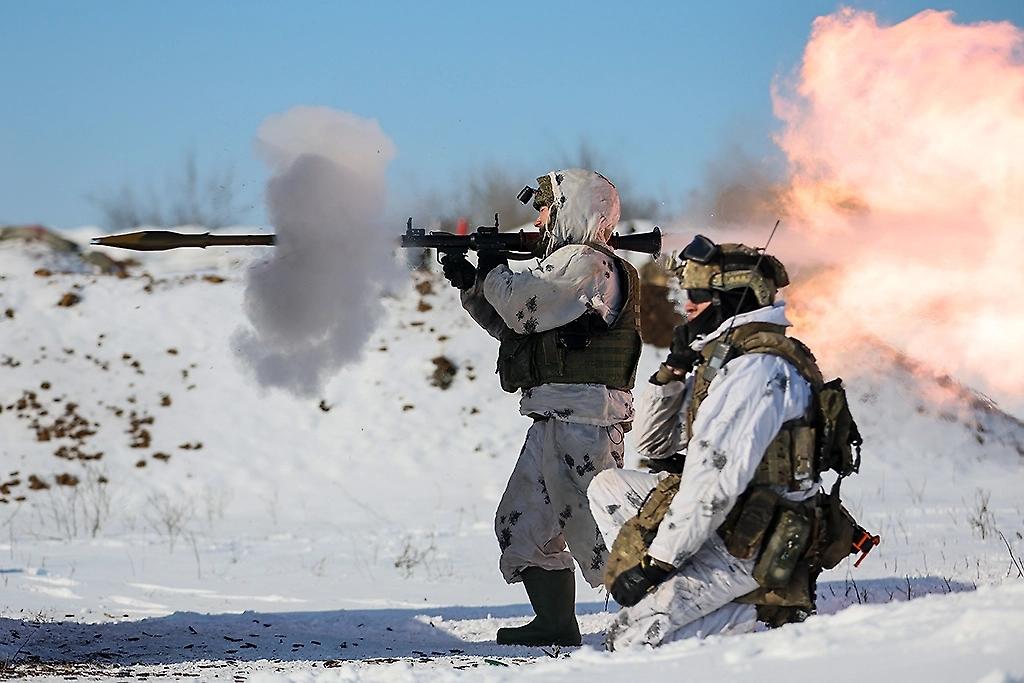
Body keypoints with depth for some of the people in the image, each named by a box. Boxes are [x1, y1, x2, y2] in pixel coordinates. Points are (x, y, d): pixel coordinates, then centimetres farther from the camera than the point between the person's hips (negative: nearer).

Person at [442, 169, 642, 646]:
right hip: (555, 422, 11)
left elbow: (523, 307, -15)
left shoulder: (587, 264, -9)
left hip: (584, 421, -11)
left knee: (593, 520, -14)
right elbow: (514, 329, 24)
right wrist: (470, 285, 16)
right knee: (523, 522, 13)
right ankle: (555, 624, 17)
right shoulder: (567, 263, 23)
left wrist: (492, 271, 3)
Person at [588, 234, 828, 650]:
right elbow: (652, 445, 21)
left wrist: (655, 562, -23)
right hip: (726, 520, 11)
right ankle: (665, 600, 3)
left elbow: (716, 480, -27)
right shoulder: (721, 358, 14)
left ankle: (756, 619, -7)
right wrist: (673, 370, 4)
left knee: (628, 640, -12)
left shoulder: (756, 370, -20)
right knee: (609, 486, 16)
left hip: (743, 547, -11)